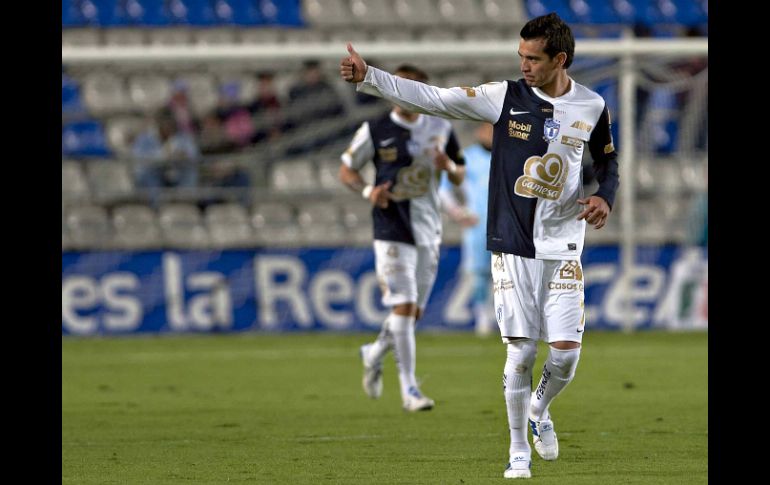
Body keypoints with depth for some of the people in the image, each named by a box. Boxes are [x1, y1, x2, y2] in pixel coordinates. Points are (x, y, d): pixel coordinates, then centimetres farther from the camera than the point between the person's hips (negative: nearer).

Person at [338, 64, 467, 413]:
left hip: (428, 231, 5)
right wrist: (367, 191, -16)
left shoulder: (441, 129, 6)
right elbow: (346, 169, 4)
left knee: (415, 311, 11)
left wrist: (449, 166, -10)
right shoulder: (375, 131, -4)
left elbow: (460, 177, 14)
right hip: (391, 230, -5)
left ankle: (374, 353, 39)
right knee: (403, 305, -14)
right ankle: (408, 389, -10)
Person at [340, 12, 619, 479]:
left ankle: (540, 408, 29)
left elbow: (608, 160, 18)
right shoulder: (505, 97, -4)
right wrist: (368, 77, -17)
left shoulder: (592, 107, 2)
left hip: (564, 248, 1)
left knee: (566, 353, -5)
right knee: (521, 351, -4)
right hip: (513, 244, -1)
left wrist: (605, 197, -4)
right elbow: (432, 98, -8)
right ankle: (519, 449, 13)